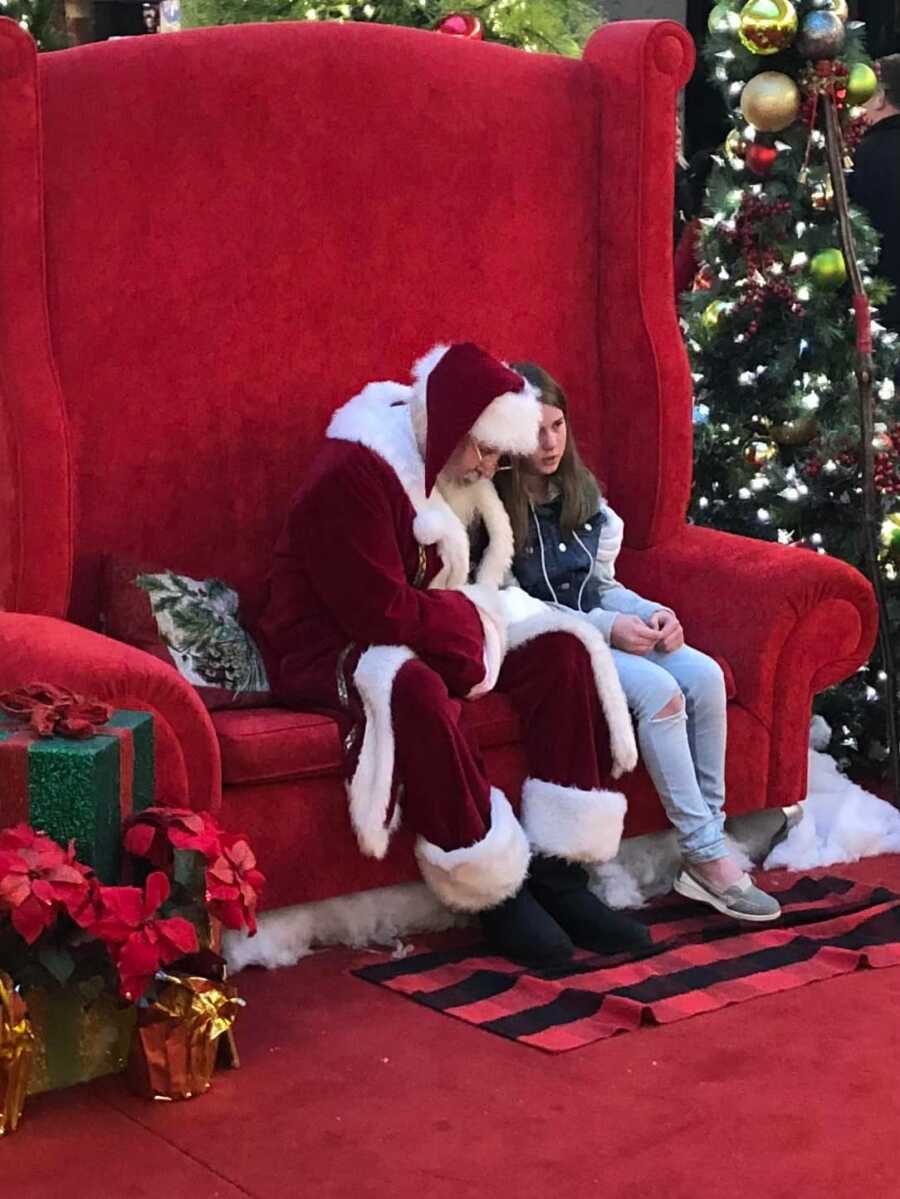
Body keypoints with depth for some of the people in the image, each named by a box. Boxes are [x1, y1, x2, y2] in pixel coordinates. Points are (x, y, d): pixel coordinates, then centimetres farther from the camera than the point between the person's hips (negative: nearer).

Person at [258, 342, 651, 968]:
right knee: (412, 688, -42)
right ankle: (497, 893, -27)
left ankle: (557, 873, -11)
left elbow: (471, 583, 14)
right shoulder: (353, 473, -23)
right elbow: (380, 612, -26)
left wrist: (471, 614, -9)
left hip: (427, 638, 9)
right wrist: (466, 615, -12)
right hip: (333, 652, -9)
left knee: (563, 652, -8)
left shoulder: (450, 473, 6)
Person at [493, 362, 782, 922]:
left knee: (704, 676, -19)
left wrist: (649, 613, -5)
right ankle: (707, 854, -21)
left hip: (599, 632, 7)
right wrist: (605, 626, -18)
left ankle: (707, 842, -14)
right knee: (658, 690, -29)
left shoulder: (581, 492, 11)